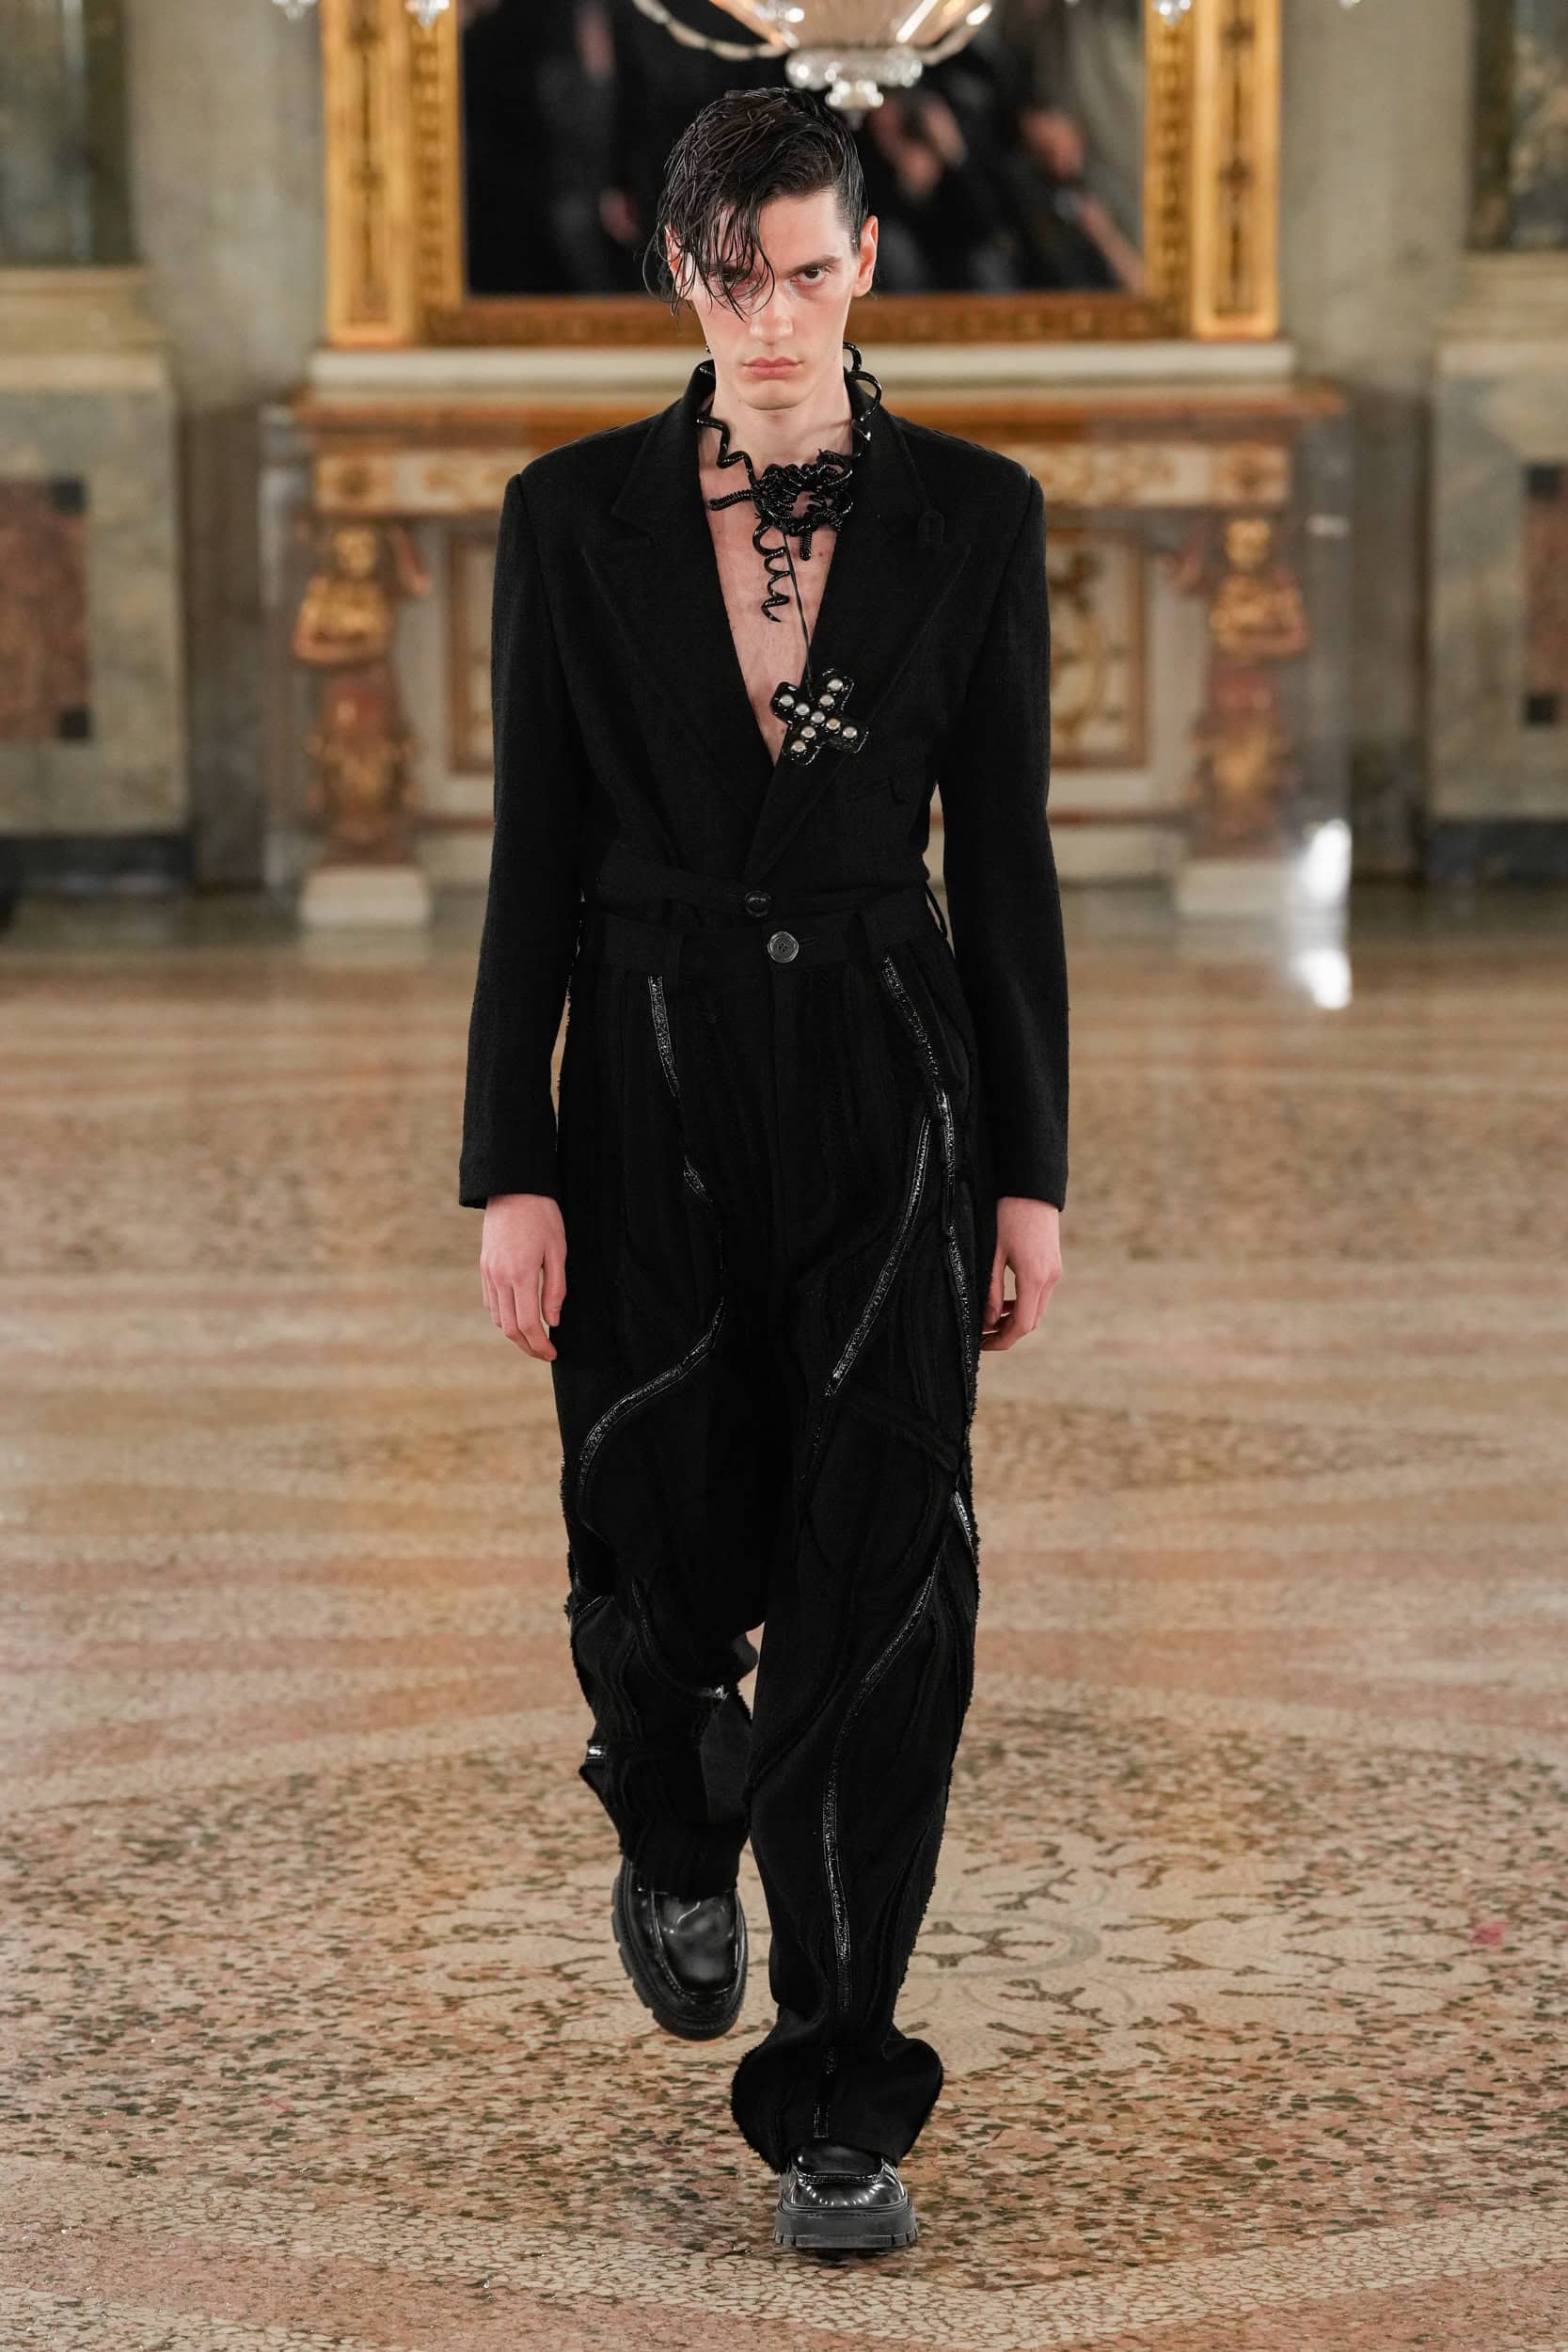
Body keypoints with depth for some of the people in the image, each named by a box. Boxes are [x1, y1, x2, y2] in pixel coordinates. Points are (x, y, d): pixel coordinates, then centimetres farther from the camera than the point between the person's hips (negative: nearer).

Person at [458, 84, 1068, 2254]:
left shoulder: (972, 512, 0)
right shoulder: (576, 512, 0)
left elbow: (1007, 856, 2)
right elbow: (534, 857, 0)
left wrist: (1032, 1173, -1)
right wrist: (511, 1171, -4)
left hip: (889, 1087, 0)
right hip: (652, 1078, 1)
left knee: (881, 1585, -6)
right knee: (665, 1562, 10)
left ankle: (835, 2103, 3)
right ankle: (673, 1843, 46)